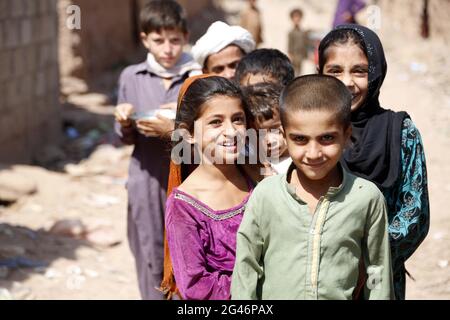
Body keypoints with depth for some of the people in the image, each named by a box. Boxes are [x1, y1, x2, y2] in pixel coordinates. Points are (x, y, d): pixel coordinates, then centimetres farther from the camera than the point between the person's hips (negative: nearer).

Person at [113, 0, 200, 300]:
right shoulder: (131, 77, 4)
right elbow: (128, 138, 12)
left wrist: (174, 130, -20)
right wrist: (124, 124, -9)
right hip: (146, 183, 2)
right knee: (151, 262, 8)